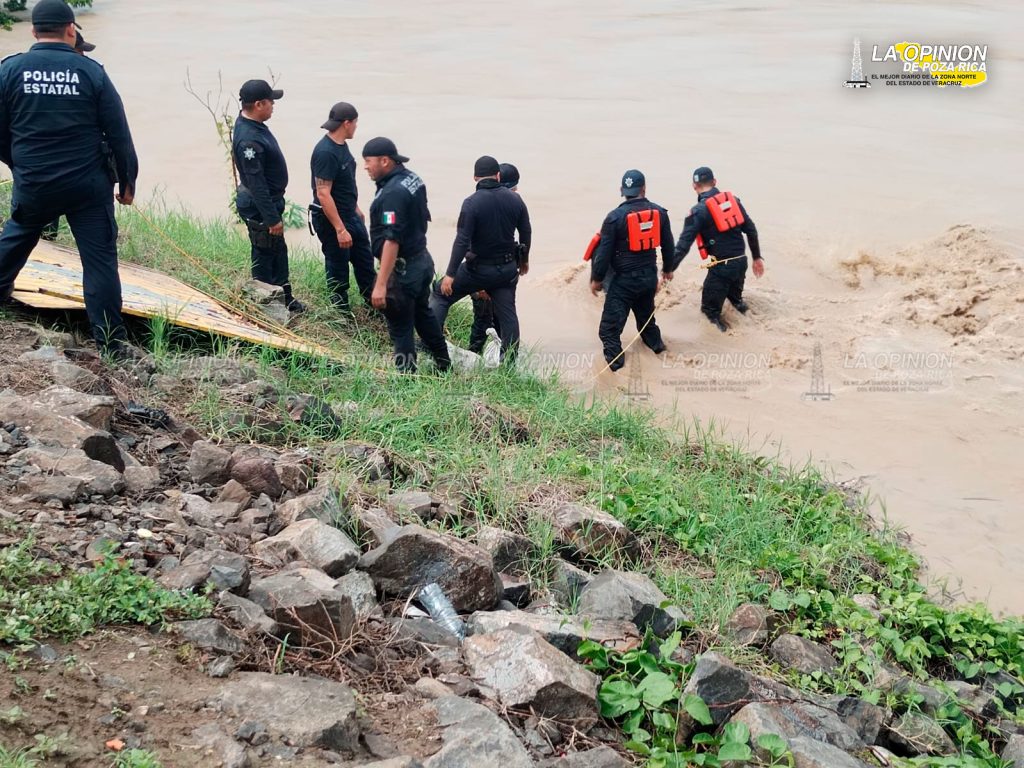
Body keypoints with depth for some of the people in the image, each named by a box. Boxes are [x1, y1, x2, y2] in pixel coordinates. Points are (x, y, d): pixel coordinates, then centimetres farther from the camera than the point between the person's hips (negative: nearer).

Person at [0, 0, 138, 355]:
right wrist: (127, 180, 6)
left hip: (32, 185, 2)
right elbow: (119, 134, -5)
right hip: (88, 185, -2)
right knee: (100, 258, 1)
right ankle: (111, 340, 2)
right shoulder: (91, 71, -6)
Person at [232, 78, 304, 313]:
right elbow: (256, 184, -29)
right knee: (264, 256, 4)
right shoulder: (249, 139, -30)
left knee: (278, 251, 21)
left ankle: (284, 298, 36)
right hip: (259, 208, -10)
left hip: (269, 200, 10)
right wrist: (272, 218, -25)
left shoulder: (252, 124, 3)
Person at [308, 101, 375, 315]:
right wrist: (340, 229, -28)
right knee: (338, 270, 6)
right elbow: (323, 194, -27)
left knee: (365, 263, 18)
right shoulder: (325, 152, -25)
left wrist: (356, 209, 24)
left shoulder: (341, 145, 5)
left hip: (350, 216, 9)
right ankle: (344, 315, 20)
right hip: (331, 220, -9)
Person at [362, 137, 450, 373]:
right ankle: (443, 364, 41)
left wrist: (381, 284, -31)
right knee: (423, 313, 27)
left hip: (403, 268, -10)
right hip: (423, 259, 10)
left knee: (401, 329, 2)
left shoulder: (393, 193, -25)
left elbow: (392, 240, -30)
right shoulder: (413, 179, 5)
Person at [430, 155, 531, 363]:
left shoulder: (472, 203, -16)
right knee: (507, 313, 10)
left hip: (479, 268, -4)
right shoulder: (515, 199, -1)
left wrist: (450, 274, -16)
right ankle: (509, 362, 14)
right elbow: (526, 233, 8)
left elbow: (462, 241, -19)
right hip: (507, 268, 4)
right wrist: (524, 260, 24)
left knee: (441, 294, 10)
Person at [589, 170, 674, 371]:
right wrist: (668, 268, 26)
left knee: (611, 321, 4)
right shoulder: (659, 212, -2)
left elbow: (604, 251, -11)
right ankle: (655, 343, 44)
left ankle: (614, 358, 3)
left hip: (624, 279, -5)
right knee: (646, 312, 29)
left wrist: (596, 279, 1)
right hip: (649, 275, 5)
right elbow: (667, 245, 10)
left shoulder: (615, 217, -16)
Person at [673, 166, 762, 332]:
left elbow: (683, 245, -17)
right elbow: (751, 231, 7)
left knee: (709, 308, 12)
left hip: (722, 266, -6)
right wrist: (757, 257, 17)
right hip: (741, 261, 6)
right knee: (734, 296, 33)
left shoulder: (698, 211, -11)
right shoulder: (733, 200, 5)